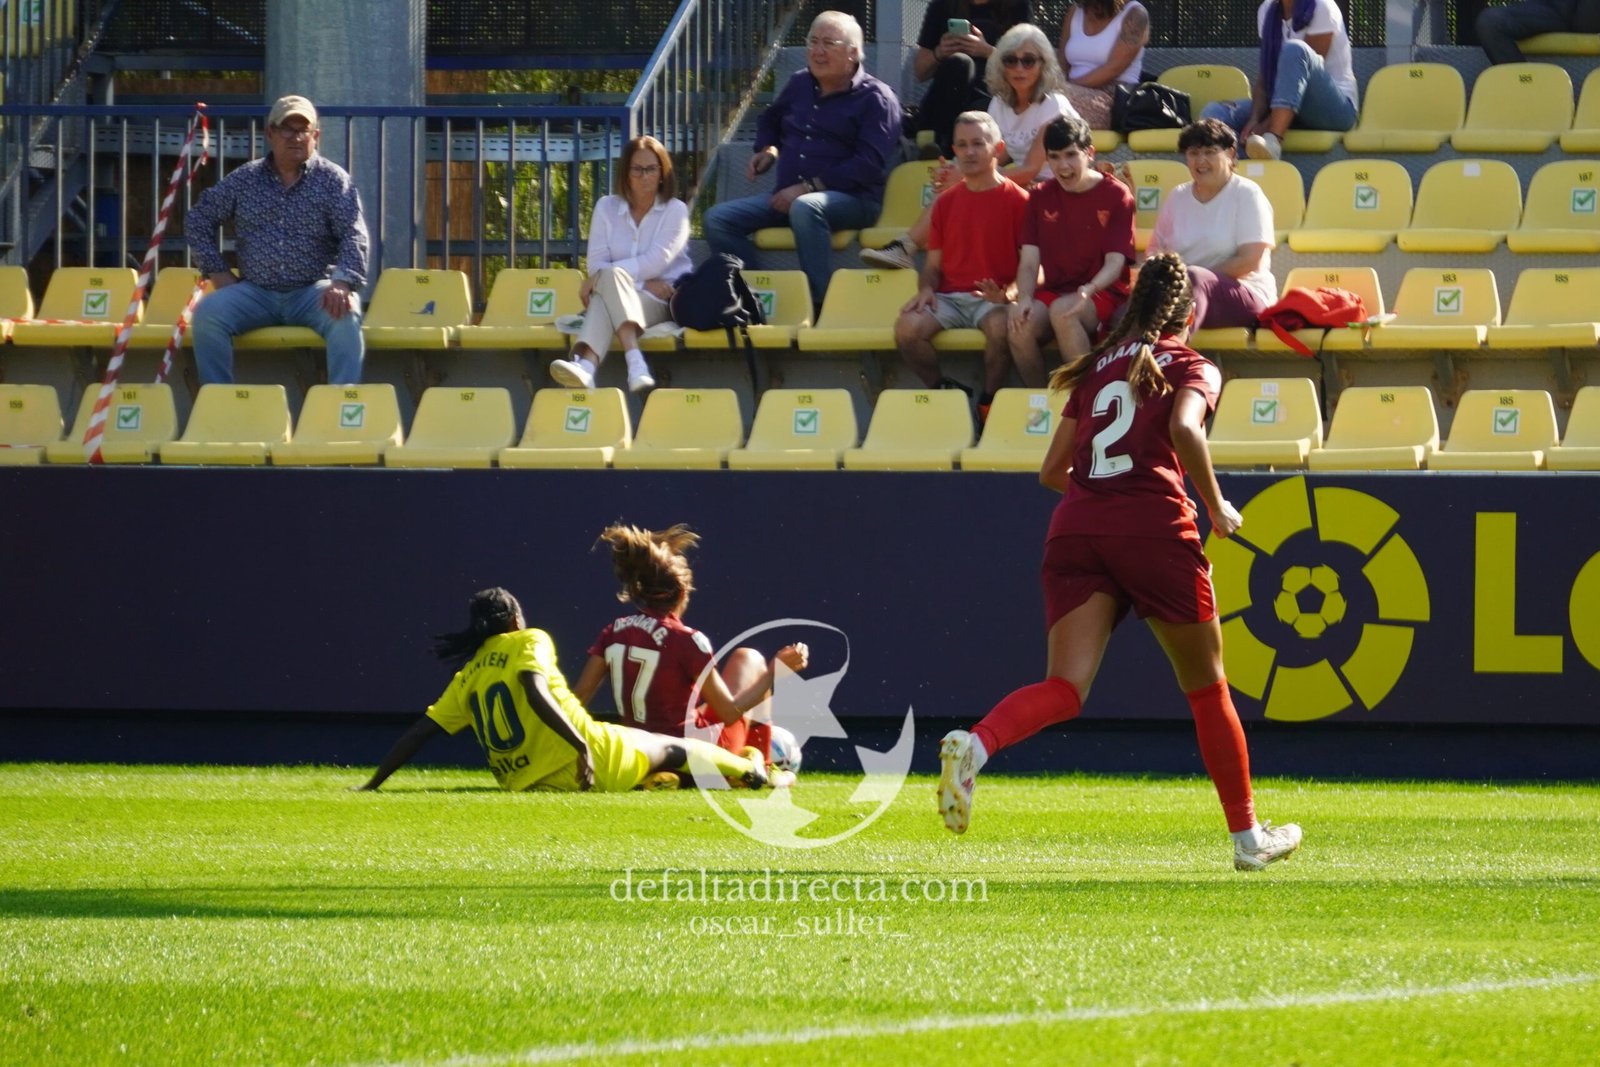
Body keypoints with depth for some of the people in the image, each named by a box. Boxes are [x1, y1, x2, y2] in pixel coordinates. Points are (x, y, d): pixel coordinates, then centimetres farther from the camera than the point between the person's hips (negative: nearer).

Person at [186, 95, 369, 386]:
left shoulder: (333, 180, 3)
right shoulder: (244, 180, 10)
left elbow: (353, 237, -6)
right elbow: (198, 221, 16)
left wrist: (342, 282, -25)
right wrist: (217, 272, 4)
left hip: (312, 291, -2)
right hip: (257, 292, 2)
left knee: (345, 317, -34)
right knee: (208, 312, -25)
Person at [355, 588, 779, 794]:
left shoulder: (467, 677, 13)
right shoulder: (529, 642, 0)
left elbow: (418, 734, 9)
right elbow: (535, 692, -20)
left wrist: (372, 786, 13)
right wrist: (581, 744, -24)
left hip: (526, 784, 5)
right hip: (594, 759, -5)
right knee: (675, 750, 20)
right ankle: (752, 773, 35)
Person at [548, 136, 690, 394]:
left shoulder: (675, 210, 3)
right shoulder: (607, 208, 12)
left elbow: (656, 261, -11)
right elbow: (596, 263, 2)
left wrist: (600, 278, -16)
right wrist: (644, 283, -12)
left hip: (662, 302, -2)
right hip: (618, 297, 2)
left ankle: (586, 365, -59)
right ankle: (635, 362, -61)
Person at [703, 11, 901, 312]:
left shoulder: (876, 98, -4)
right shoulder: (800, 84, 17)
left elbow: (870, 164, -15)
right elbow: (770, 120, 38)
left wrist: (809, 187, -19)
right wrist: (767, 149, 14)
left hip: (853, 199, -7)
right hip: (790, 197, 7)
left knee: (804, 208, -41)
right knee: (718, 219, -11)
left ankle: (821, 303, -38)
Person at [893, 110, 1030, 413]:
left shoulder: (1017, 200, 1)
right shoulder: (946, 203, 16)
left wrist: (1008, 294, -22)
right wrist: (926, 289, -4)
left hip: (992, 298, -4)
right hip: (949, 296, 4)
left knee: (1000, 326, -38)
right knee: (907, 327, -26)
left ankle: (988, 402, -14)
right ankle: (942, 391, -2)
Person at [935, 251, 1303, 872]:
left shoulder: (1097, 367, 22)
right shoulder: (1192, 368, 8)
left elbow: (1052, 471, 23)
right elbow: (1185, 429, -14)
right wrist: (1216, 507, -2)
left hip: (1076, 523, 4)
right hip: (1153, 526, -4)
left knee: (1065, 689, -8)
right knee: (1208, 690, 13)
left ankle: (975, 744, -39)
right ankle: (1248, 838, 22)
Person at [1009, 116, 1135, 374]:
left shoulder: (1116, 196, -2)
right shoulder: (1040, 196, 10)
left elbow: (1115, 262, -8)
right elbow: (1029, 261, 4)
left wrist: (1088, 291, -29)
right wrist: (1024, 299, -17)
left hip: (1103, 293, -3)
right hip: (1054, 292, 3)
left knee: (1062, 311, -37)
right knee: (1019, 323, -30)